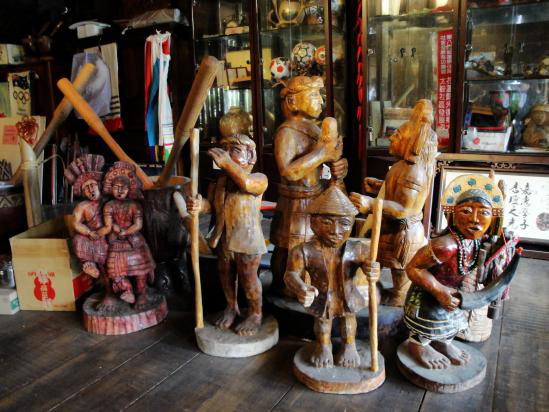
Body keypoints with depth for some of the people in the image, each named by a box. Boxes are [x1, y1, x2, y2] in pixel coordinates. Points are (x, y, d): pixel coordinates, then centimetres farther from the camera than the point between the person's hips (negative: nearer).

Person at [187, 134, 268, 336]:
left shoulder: (258, 179, -13)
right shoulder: (222, 180, 8)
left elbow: (246, 182, -37)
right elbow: (214, 205, 5)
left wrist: (227, 163, -42)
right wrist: (201, 205, -17)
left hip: (246, 240, -6)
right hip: (223, 239, 6)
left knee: (248, 279, 5)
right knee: (226, 276, 19)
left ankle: (256, 314, 26)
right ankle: (231, 307, 42)